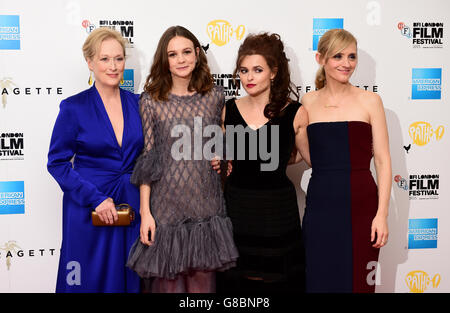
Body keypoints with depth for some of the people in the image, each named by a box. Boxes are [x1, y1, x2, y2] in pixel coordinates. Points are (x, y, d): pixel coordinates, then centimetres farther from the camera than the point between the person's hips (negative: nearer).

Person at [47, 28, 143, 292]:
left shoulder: (137, 103, 4)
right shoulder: (74, 107, -6)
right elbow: (57, 162, -6)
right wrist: (96, 199, -15)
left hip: (132, 204, 3)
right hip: (88, 210, -3)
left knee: (131, 278, 12)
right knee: (90, 280, 7)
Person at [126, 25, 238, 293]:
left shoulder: (215, 96, 4)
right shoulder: (151, 100, -2)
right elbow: (147, 158, -2)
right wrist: (145, 211, -5)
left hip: (206, 204, 2)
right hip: (166, 205, -2)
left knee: (203, 281, 11)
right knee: (168, 282, 8)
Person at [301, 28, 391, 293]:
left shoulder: (370, 101, 1)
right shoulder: (308, 102, 6)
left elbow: (382, 160, 0)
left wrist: (382, 214, -7)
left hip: (361, 205, -1)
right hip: (320, 204, 2)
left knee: (357, 281, 6)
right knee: (319, 279, 7)